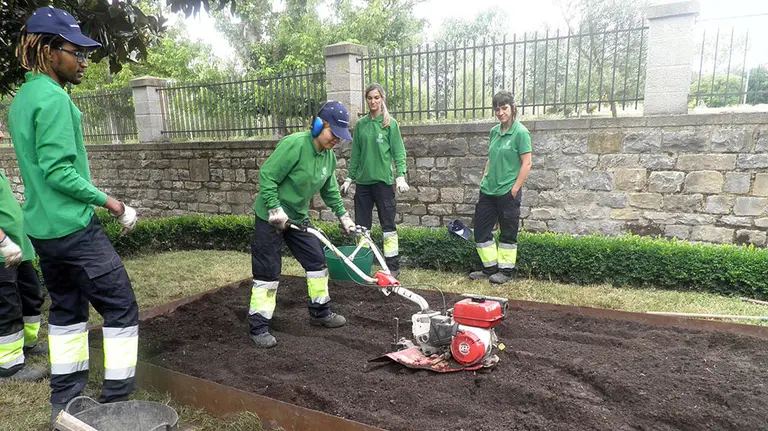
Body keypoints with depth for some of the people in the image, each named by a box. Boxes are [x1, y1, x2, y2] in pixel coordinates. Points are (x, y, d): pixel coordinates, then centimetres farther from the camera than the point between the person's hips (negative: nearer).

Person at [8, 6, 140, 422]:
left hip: (41, 228, 10)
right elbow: (58, 171, -21)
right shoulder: (53, 97, -15)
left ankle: (65, 398, 27)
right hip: (74, 228, -9)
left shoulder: (21, 98, 14)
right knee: (121, 307, -1)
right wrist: (109, 201, -12)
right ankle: (116, 399, 5)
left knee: (66, 307, 17)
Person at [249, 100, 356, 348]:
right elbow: (267, 177, -23)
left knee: (317, 261, 9)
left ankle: (320, 312, 26)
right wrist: (275, 210, -25)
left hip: (298, 217, 8)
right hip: (270, 217, -7)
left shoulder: (329, 156, 0)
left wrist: (343, 216, 12)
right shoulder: (294, 145, -25)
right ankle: (258, 327, 11)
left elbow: (330, 190, 14)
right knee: (267, 273, -2)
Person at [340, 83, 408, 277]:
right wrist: (349, 178, 11)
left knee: (388, 225, 0)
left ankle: (393, 266, 8)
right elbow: (355, 154, 13)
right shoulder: (360, 124, 10)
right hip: (363, 181, 4)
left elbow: (398, 152, -3)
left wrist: (401, 176, -13)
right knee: (361, 225, 9)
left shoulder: (390, 124, 0)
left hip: (383, 181, -4)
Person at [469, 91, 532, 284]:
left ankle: (506, 271, 20)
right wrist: (483, 181, 12)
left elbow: (526, 163, -12)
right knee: (481, 230, 9)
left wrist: (515, 189, -14)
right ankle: (490, 268, 23)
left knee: (508, 232, 6)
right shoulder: (494, 131, 10)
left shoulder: (520, 132, -10)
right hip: (488, 191, 7)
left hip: (507, 193, -7)